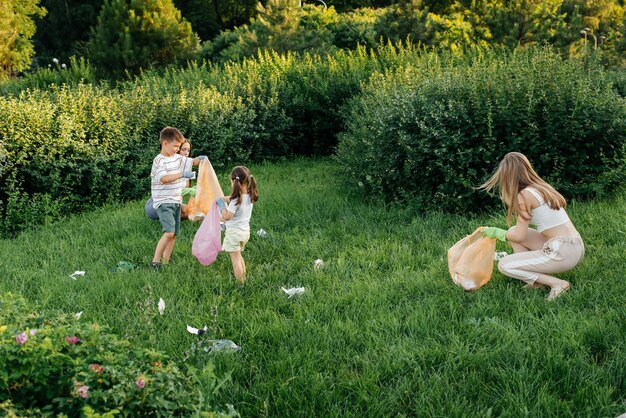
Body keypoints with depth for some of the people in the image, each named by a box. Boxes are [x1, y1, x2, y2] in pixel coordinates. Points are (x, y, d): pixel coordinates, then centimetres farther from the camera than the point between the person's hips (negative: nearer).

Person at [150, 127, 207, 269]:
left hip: (176, 201, 8)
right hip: (163, 202, -8)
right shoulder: (159, 160, -13)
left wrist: (200, 159, -1)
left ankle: (165, 262, 15)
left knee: (173, 235, 8)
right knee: (169, 232, -21)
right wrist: (182, 174, -30)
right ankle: (155, 262, -13)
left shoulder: (178, 158, 11)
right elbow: (164, 178, -26)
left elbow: (191, 162, 22)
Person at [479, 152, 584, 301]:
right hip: (575, 246, 9)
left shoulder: (525, 195, -11)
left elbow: (519, 236, -7)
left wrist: (497, 232, 8)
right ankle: (539, 278, 11)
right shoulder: (541, 186, 13)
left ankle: (556, 283, -6)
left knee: (504, 265, -2)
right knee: (513, 231, 18)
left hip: (562, 253, -9)